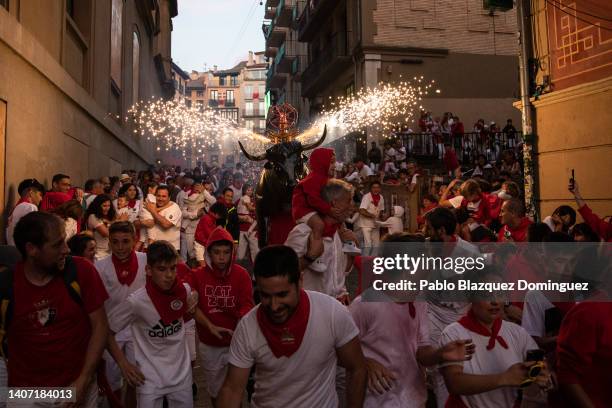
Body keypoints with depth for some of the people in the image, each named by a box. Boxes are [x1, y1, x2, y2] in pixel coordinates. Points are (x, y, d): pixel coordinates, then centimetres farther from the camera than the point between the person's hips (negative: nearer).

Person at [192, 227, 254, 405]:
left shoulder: (242, 274, -9)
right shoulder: (198, 275, -6)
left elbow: (247, 305, -12)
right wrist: (211, 327, -19)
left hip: (235, 343, -1)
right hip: (209, 345, 2)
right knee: (215, 390, 20)